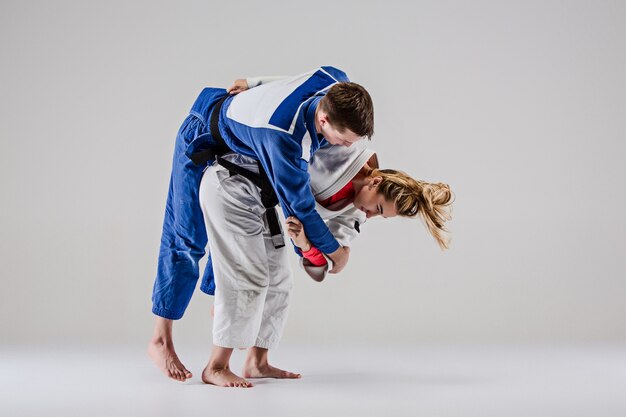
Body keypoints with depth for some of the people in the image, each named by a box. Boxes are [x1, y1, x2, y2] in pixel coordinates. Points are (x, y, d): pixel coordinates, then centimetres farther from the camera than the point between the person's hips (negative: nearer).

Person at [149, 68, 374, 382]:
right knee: (187, 239, -4)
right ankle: (160, 340, 4)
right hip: (203, 142, -7)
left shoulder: (339, 86, -28)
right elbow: (298, 203, -35)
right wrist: (334, 249, -21)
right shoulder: (280, 134, -47)